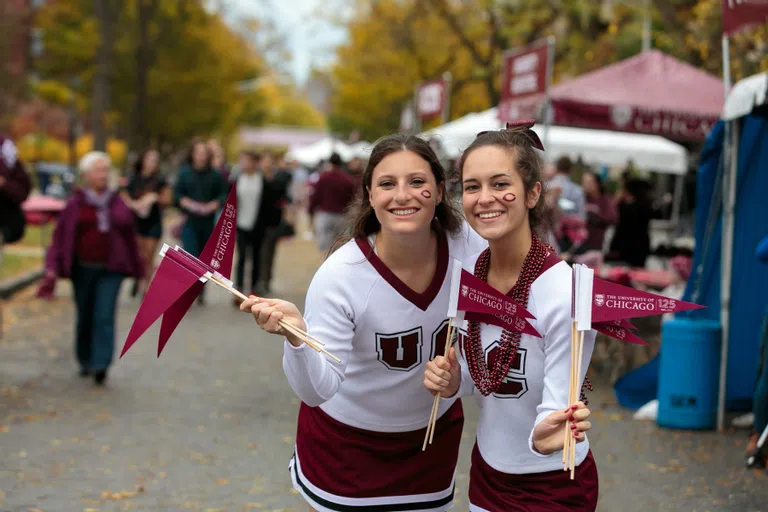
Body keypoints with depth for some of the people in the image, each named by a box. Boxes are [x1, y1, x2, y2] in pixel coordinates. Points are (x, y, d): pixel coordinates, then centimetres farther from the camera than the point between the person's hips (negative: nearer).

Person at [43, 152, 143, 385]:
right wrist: (52, 266, -11)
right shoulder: (76, 204, 0)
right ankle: (85, 362, 27)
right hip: (83, 269, 0)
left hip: (111, 270, 0)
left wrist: (137, 269, 13)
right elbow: (60, 236, -2)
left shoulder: (117, 203, 5)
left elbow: (130, 237, 11)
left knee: (105, 317, -10)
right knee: (85, 318, 10)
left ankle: (101, 365, -13)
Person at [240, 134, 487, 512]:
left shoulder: (469, 245, -20)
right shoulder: (340, 275, -28)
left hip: (434, 430, 3)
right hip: (348, 436, -3)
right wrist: (296, 337, -48)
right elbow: (317, 389, -30)